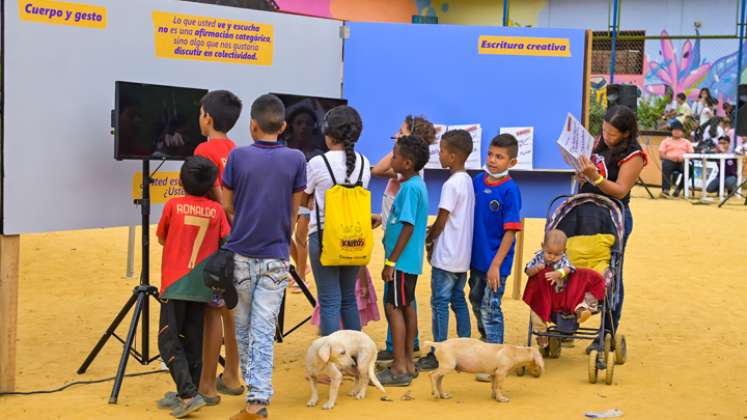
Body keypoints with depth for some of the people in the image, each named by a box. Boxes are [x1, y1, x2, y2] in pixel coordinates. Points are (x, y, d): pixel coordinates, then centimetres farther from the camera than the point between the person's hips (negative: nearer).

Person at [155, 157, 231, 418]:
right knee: (193, 342, 11)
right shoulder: (216, 210, 0)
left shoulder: (173, 206, -5)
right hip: (202, 286, 3)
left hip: (175, 284, -3)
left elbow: (161, 239, 9)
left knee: (169, 342, -1)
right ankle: (184, 395, 17)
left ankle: (189, 394, -14)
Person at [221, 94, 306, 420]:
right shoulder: (296, 159, -3)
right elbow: (293, 212, 5)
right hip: (275, 257, 0)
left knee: (242, 325, 17)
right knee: (264, 331, -1)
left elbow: (227, 206, 2)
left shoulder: (238, 156, -5)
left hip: (241, 254, 0)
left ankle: (252, 383, 30)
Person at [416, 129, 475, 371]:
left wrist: (428, 239, 1)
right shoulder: (468, 181, 9)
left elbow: (441, 222, -14)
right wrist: (434, 233, 11)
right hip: (462, 255, 9)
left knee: (440, 302, -2)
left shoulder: (451, 184, -17)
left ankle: (438, 354, 2)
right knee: (458, 299, 14)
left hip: (446, 256, -9)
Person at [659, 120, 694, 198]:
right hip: (670, 161, -1)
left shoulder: (687, 142, 24)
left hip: (683, 161, 1)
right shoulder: (666, 141, 19)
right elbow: (661, 155, 6)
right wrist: (670, 157, -15)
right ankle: (665, 190, -48)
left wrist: (684, 157, -13)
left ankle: (678, 189, -23)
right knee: (666, 167, -39)